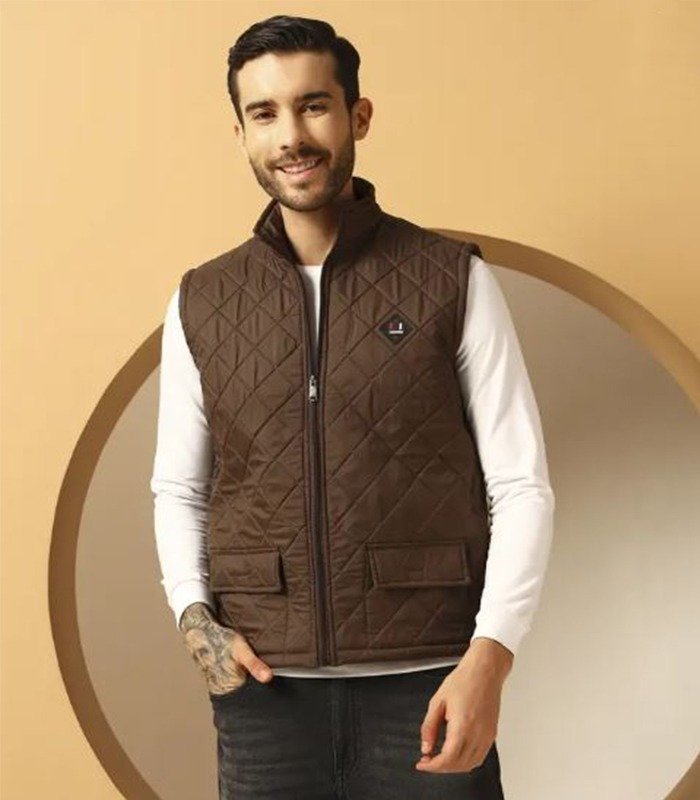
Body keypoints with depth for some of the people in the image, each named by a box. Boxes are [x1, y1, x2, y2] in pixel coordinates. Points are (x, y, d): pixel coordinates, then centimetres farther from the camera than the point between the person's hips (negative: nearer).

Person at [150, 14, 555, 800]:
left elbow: (521, 485, -3)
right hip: (264, 687, 2)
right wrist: (193, 615, -4)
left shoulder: (456, 281, -2)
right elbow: (178, 490, 13)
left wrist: (489, 657, -15)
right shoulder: (200, 304, 5)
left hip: (425, 682, -2)